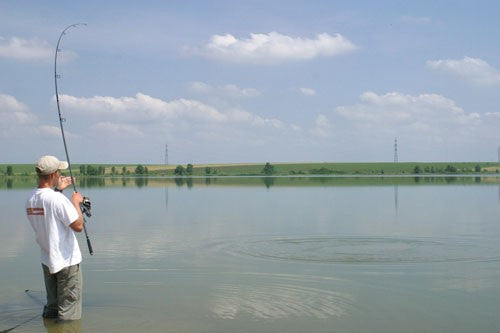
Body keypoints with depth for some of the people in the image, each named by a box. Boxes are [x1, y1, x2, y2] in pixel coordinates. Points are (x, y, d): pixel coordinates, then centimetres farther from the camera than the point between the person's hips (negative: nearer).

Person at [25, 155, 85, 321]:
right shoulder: (57, 199, -23)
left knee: (51, 310, 19)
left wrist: (58, 189, 19)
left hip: (47, 261, 8)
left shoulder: (30, 200, 2)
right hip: (67, 260, -8)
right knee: (68, 314, 3)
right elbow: (78, 225, -21)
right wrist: (76, 202, -7)